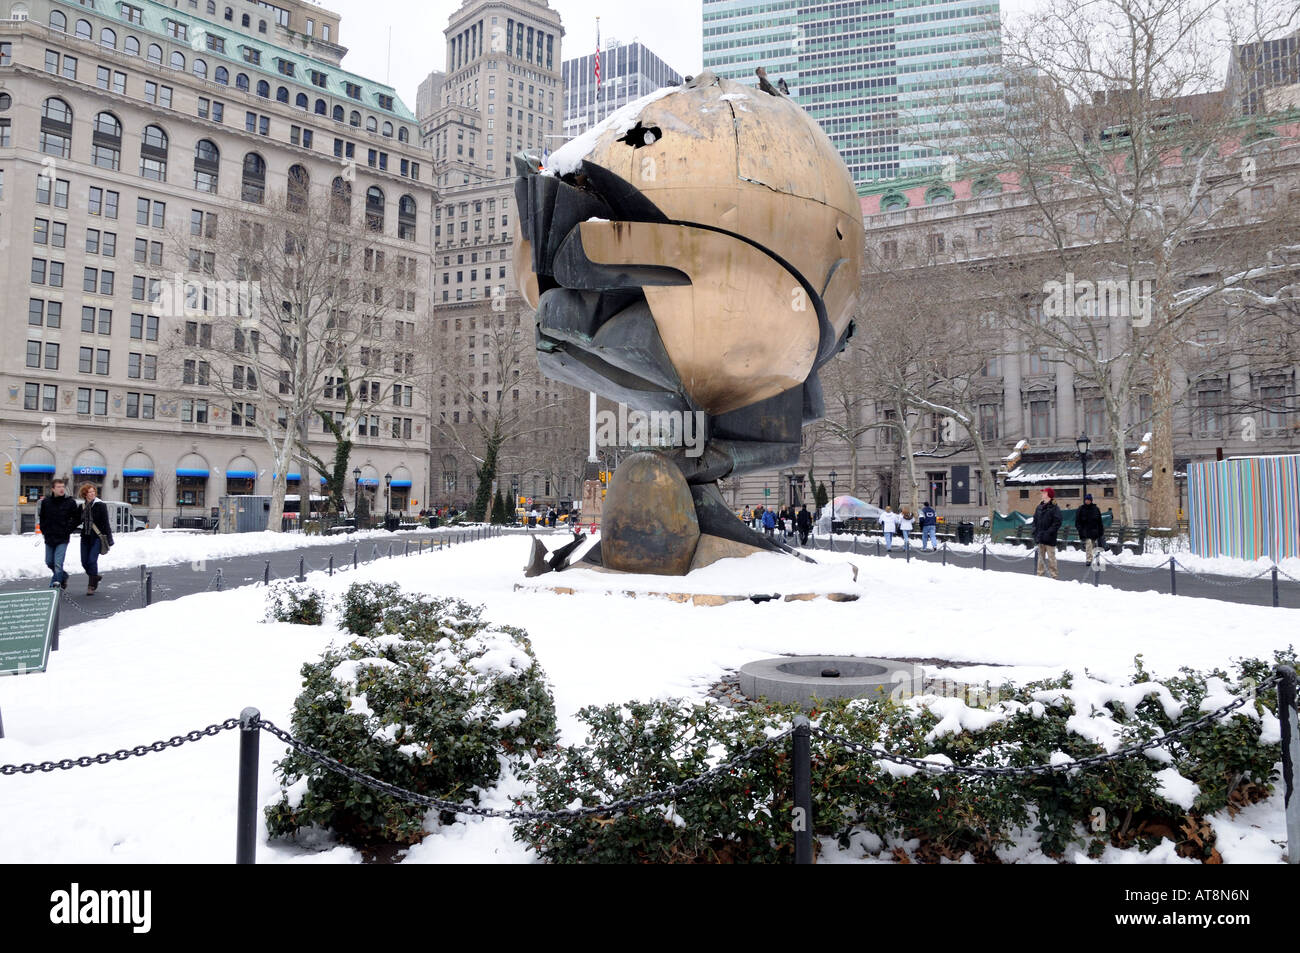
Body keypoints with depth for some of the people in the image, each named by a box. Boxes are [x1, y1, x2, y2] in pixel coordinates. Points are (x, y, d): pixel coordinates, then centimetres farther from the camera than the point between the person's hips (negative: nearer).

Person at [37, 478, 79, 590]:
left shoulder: (70, 502, -5)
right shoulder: (46, 502, 2)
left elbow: (75, 519, 2)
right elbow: (41, 518, 13)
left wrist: (68, 531, -4)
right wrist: (44, 531, 6)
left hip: (62, 539, -4)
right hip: (49, 538, 4)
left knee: (58, 564, -10)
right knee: (49, 562, 13)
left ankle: (56, 585, -3)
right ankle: (63, 576, 34)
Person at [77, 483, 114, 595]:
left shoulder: (100, 505, -6)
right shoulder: (82, 507, 8)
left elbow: (106, 523, -8)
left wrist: (109, 538, -10)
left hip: (97, 537, -5)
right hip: (85, 537, 5)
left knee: (92, 560, -11)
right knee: (84, 562, 7)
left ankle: (91, 586, -4)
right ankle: (95, 577, 32)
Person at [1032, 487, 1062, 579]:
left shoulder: (1054, 508, -8)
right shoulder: (1040, 507, 11)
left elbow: (1057, 523, -13)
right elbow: (1035, 520, 15)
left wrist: (1048, 533, -18)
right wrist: (1035, 532, 2)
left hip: (1049, 538, -6)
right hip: (1040, 537, 6)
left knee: (1051, 556, -2)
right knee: (1041, 556, 11)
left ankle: (1054, 575, 5)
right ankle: (1040, 574, 17)